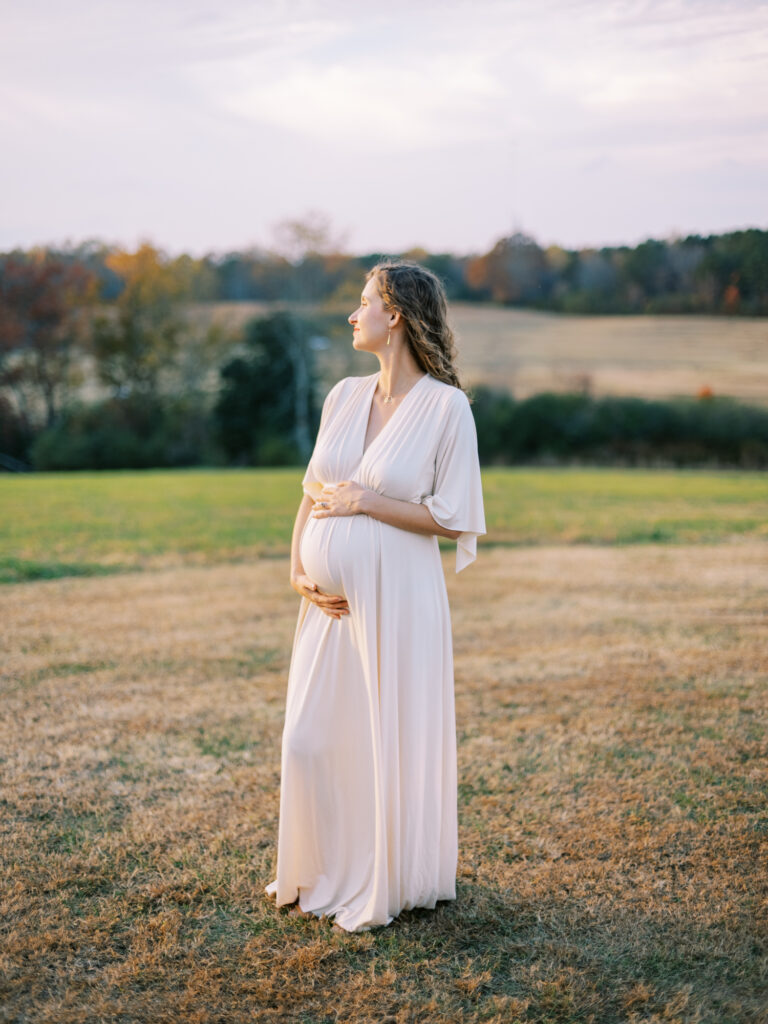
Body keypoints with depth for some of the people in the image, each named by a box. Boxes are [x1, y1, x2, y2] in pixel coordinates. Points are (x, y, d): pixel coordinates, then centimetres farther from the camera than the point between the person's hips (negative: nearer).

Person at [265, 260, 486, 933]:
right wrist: (298, 569, 0)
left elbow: (453, 518, -11)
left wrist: (364, 501, -14)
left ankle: (386, 886, 25)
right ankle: (320, 873, 32)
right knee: (310, 739, 10)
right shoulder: (344, 396, 8)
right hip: (331, 597, 6)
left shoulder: (446, 405, -9)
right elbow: (314, 492, 13)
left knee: (390, 742, 5)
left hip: (396, 597, -6)